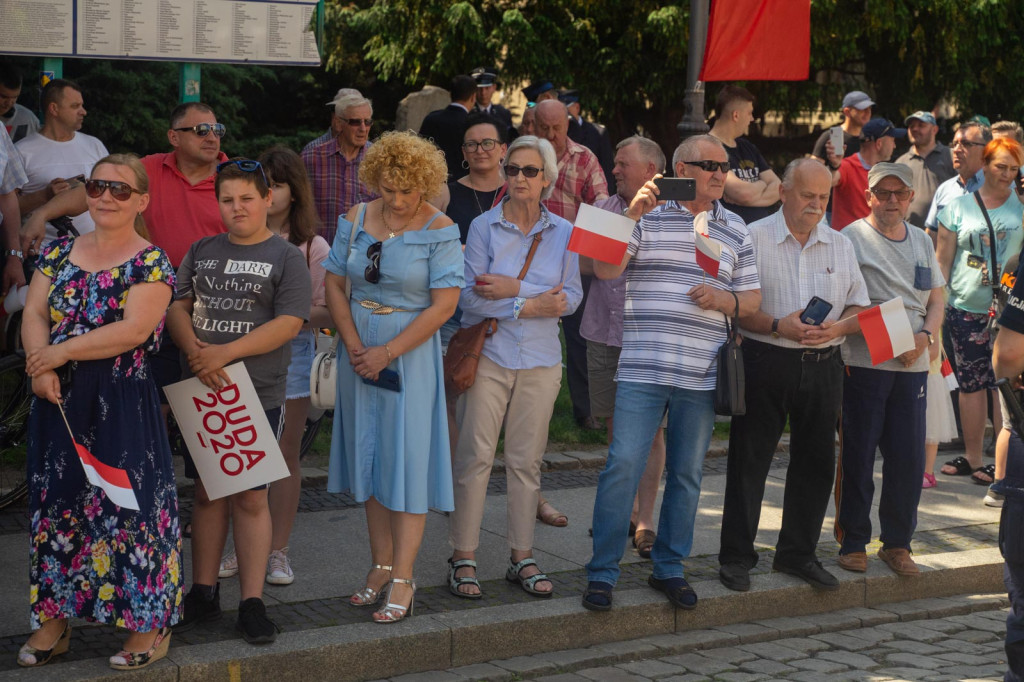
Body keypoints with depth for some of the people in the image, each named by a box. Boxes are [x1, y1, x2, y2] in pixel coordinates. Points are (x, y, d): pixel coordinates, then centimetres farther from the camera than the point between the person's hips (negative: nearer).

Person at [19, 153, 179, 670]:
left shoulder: (152, 263, -6)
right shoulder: (60, 253, 11)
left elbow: (134, 330, -17)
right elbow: (33, 314, 3)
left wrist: (61, 352, -16)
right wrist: (41, 368, -16)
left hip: (123, 404, -5)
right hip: (59, 399, 5)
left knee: (127, 504, -3)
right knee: (56, 503, 10)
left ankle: (150, 626, 8)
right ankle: (54, 618, 22)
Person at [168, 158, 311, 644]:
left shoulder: (286, 258, -1)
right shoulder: (201, 252, 11)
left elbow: (288, 323, -10)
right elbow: (177, 304, 6)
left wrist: (225, 353, -17)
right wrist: (194, 350, -14)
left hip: (258, 394, -4)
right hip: (201, 389, 4)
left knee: (251, 497, 0)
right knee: (207, 492, 11)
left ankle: (252, 602, 7)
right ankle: (204, 594, 21)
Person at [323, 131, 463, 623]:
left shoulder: (439, 230, -9)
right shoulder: (355, 220, 4)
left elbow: (443, 305, -13)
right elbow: (335, 287, 5)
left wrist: (386, 352, -15)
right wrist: (355, 348, -7)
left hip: (411, 355, -4)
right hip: (360, 352, 5)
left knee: (406, 462, -4)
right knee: (369, 457, 9)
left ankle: (402, 581, 0)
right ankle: (381, 567, 19)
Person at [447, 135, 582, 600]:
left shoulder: (563, 232, 5)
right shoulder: (484, 227, -2)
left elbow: (571, 297, -3)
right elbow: (469, 298, -10)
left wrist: (515, 288, -14)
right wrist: (531, 305, -13)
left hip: (540, 360, 2)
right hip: (489, 355, -2)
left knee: (526, 460, 7)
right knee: (475, 457, -4)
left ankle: (522, 558, 16)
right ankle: (463, 558, 4)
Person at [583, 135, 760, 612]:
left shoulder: (735, 230, 13)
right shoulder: (648, 216, 2)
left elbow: (751, 299, 15)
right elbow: (604, 269, -8)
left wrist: (722, 299, -6)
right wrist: (632, 216, -18)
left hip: (701, 374, 4)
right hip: (642, 369, -4)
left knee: (686, 475, 10)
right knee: (623, 465, -9)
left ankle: (669, 567, 23)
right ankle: (602, 572, 0)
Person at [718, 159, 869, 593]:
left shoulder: (841, 245, 11)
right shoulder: (753, 239, -2)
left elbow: (860, 309, 12)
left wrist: (836, 327, -9)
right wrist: (777, 326, -17)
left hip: (823, 366, 4)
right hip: (765, 363, -4)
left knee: (816, 462, 8)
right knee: (749, 461, 0)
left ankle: (797, 553, 22)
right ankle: (736, 557, 9)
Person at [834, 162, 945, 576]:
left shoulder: (922, 242, 16)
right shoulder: (852, 238, -2)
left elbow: (935, 301, 18)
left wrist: (925, 336, -3)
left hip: (913, 365, 5)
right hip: (864, 362, -5)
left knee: (909, 456, 3)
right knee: (857, 454, 0)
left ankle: (897, 543, 16)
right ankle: (852, 542, 12)